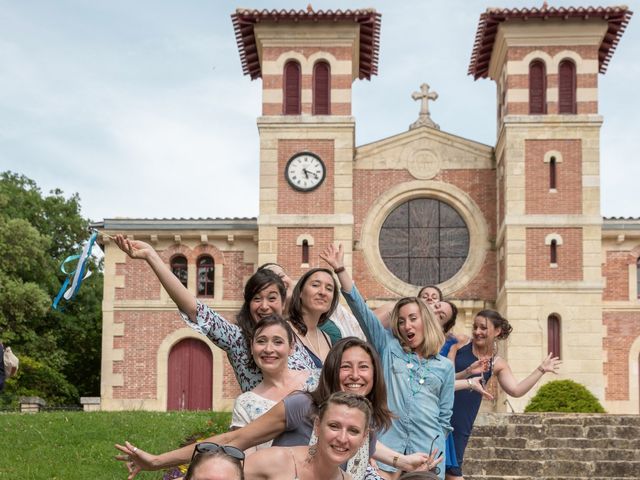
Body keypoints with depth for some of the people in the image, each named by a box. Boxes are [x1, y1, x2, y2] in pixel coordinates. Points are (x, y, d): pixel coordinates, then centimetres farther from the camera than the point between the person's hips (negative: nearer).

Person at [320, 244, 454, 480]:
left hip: (427, 451, 1)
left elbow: (445, 416, 14)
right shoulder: (388, 348, 10)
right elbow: (360, 308, 2)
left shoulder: (445, 366, 12)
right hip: (387, 445, -1)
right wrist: (340, 269, -5)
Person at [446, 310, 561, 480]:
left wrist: (541, 370, -4)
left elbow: (516, 390, -7)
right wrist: (467, 373, -23)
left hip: (461, 421, 1)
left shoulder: (497, 364, 5)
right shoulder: (459, 345, -1)